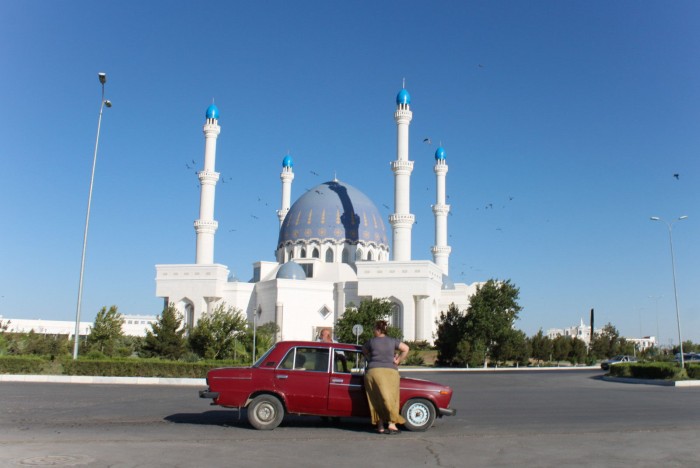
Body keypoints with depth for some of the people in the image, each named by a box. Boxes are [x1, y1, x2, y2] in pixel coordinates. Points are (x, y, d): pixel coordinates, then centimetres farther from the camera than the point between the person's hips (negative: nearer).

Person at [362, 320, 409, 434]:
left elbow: (364, 350, 21)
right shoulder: (392, 341, 7)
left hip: (373, 372, 0)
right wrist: (398, 361, 8)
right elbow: (406, 349, 4)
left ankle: (380, 426, 8)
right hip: (390, 372, 0)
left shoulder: (371, 342, 5)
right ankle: (391, 424, -7)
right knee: (390, 399, 4)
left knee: (376, 400, 5)